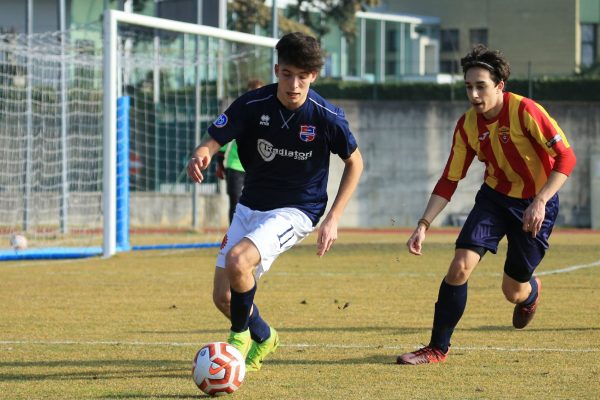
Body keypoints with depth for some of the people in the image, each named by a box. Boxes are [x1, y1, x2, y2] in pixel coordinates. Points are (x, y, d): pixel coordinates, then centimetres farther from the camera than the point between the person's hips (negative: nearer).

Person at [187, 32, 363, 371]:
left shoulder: (327, 117, -17)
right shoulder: (253, 105, -13)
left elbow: (355, 162, -2)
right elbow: (213, 141, -13)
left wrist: (333, 219, -8)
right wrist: (201, 155, -39)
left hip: (296, 211, -4)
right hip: (251, 206, 4)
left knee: (238, 259, -30)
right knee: (223, 296, 3)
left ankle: (240, 336, -3)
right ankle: (263, 338, 37)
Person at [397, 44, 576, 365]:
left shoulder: (525, 111, -24)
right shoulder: (467, 125, -8)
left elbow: (565, 158, -23)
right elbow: (449, 180, -1)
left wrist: (540, 202, -32)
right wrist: (423, 225, -9)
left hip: (535, 204, -4)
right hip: (494, 197, 4)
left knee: (513, 291, 3)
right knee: (460, 266, -16)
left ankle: (531, 292, 44)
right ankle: (438, 348, -4)